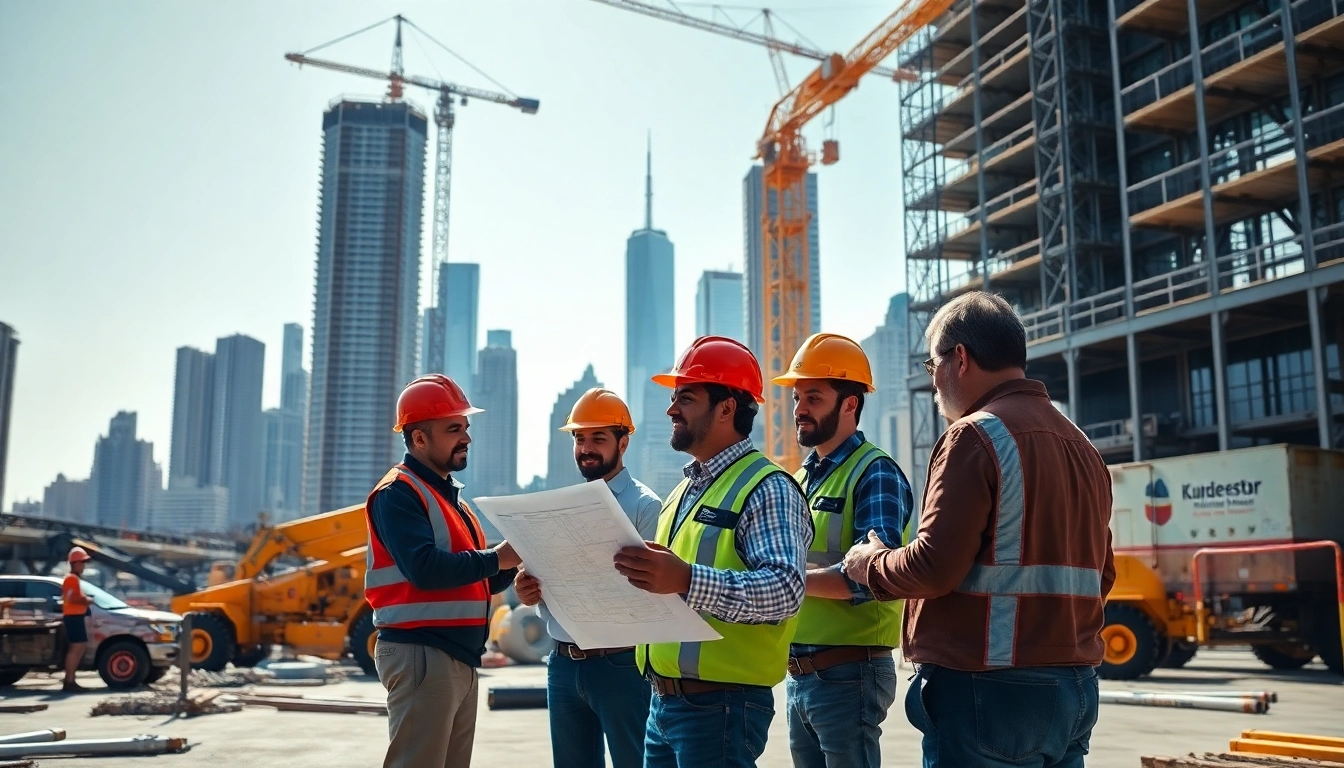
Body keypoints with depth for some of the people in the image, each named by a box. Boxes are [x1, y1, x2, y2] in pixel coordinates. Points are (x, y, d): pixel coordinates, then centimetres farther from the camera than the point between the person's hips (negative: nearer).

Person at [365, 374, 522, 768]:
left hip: (461, 657, 9)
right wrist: (495, 558, -16)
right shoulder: (399, 493, -10)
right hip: (421, 654, -9)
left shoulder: (451, 497, 19)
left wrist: (511, 564, 0)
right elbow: (425, 569, -24)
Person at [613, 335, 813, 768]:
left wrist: (687, 580, -38)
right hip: (664, 701, 8)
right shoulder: (685, 490, 17)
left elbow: (785, 590, -25)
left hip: (721, 704, -8)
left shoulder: (767, 488, -11)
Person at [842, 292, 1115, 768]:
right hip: (1075, 687, 8)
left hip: (990, 689, -8)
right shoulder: (1083, 447, 14)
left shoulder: (976, 435, -13)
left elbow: (933, 568, -18)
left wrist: (869, 564, 0)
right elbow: (1100, 575, 18)